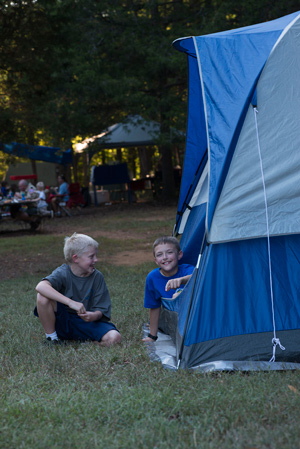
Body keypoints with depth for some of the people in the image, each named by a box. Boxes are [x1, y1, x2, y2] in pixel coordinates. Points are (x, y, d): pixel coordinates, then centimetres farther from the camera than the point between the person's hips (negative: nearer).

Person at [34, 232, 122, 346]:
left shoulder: (97, 276, -4)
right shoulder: (63, 273, -12)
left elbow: (101, 309, -3)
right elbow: (40, 286, -33)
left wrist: (94, 316, -30)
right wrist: (70, 302, -41)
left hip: (86, 322, 2)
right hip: (62, 322, -2)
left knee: (115, 338, -25)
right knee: (43, 296, -28)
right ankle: (51, 337, -8)